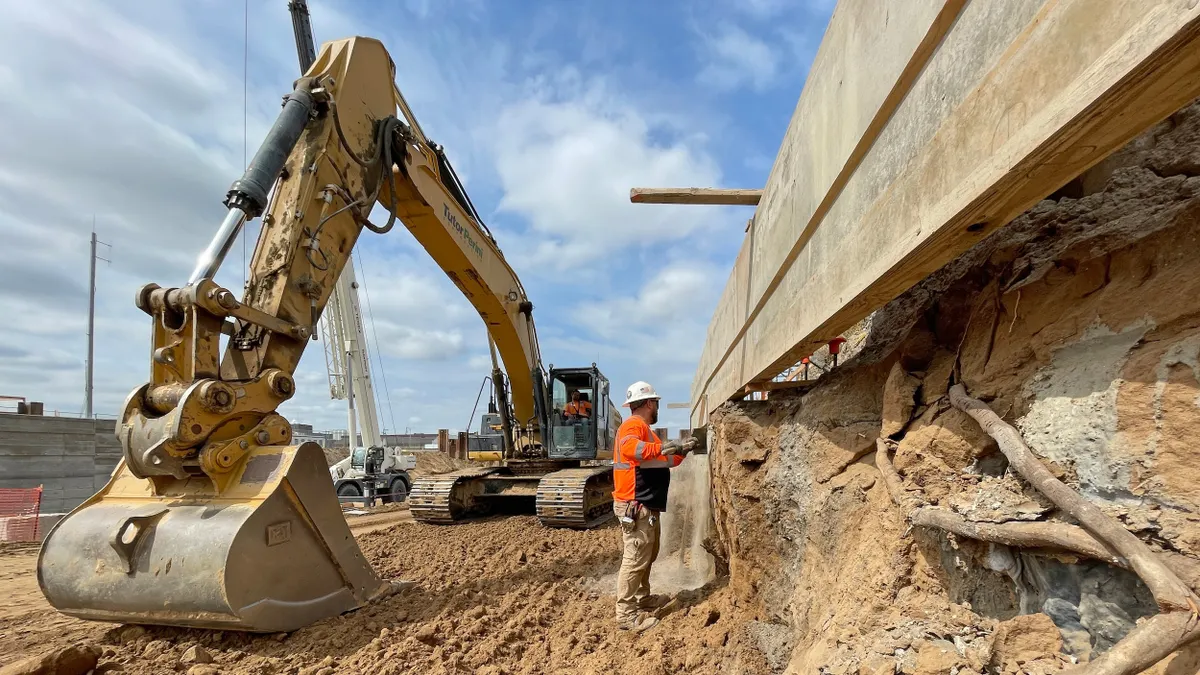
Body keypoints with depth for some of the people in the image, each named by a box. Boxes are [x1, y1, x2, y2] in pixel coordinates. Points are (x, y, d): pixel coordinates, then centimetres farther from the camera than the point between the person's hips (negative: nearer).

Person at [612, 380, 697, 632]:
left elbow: (663, 462, 26)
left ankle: (643, 598, 36)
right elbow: (628, 448, -39)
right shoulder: (633, 425, -15)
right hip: (635, 506, -11)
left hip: (646, 506, 11)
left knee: (647, 555, 22)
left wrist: (682, 450, 24)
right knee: (635, 559, -7)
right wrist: (663, 447, -38)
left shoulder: (644, 429, 18)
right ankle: (626, 613, 0)